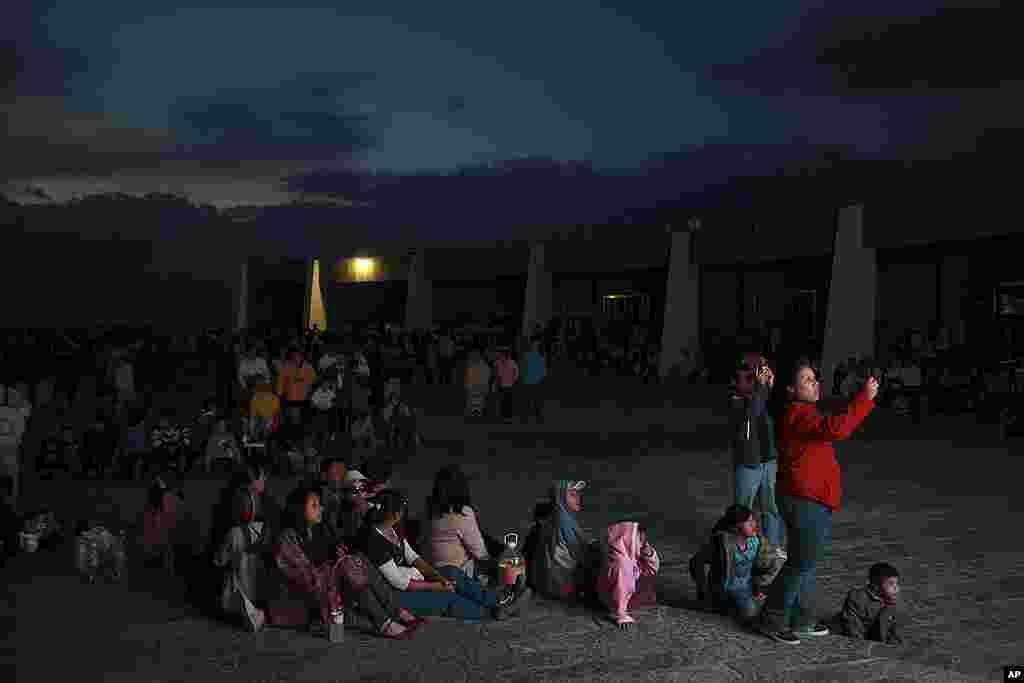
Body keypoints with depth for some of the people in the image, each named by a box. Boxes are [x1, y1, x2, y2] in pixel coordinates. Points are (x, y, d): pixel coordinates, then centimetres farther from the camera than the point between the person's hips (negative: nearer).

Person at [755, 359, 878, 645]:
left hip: (813, 503, 11)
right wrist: (866, 397, -31)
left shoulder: (805, 412, 15)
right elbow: (837, 429, -34)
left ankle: (798, 620, 30)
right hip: (805, 503, -11)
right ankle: (772, 621, 7)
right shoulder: (798, 414, -20)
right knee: (802, 564, -4)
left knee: (807, 563, 19)